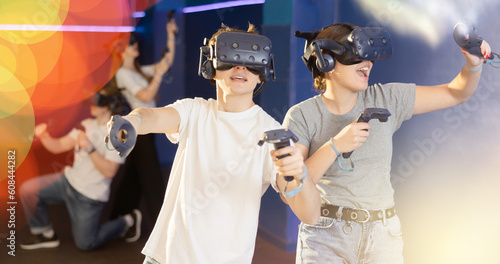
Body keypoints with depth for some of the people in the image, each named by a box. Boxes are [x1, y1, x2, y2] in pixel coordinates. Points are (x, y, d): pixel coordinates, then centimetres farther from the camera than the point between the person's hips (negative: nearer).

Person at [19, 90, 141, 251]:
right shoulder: (87, 125, 5)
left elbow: (109, 171, -23)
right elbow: (59, 146, 7)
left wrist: (90, 148, -28)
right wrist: (44, 136, -12)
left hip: (90, 196, -7)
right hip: (68, 180, 7)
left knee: (85, 244, -1)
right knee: (28, 190, -5)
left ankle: (127, 222, 19)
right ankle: (45, 234, 12)